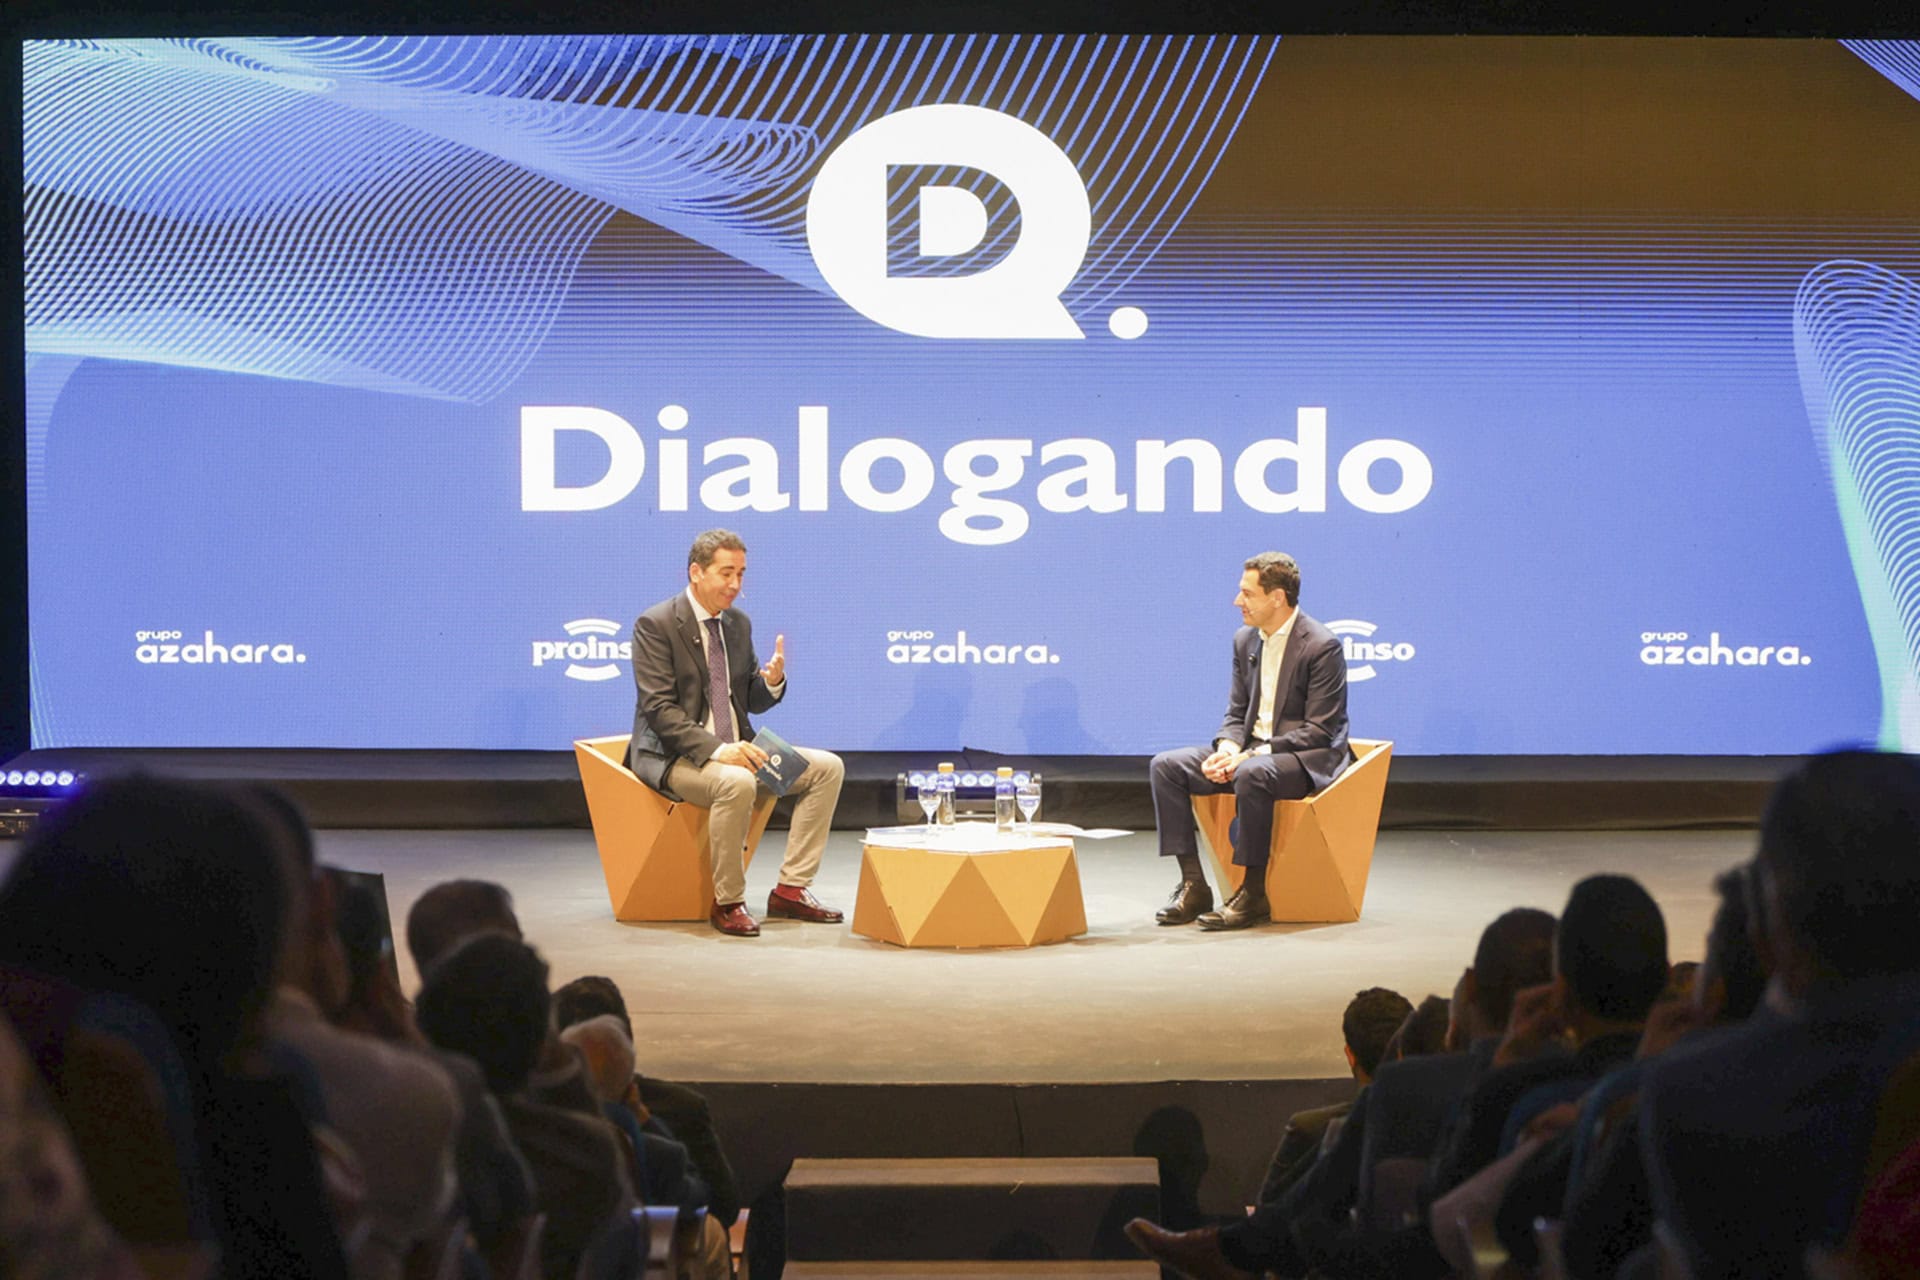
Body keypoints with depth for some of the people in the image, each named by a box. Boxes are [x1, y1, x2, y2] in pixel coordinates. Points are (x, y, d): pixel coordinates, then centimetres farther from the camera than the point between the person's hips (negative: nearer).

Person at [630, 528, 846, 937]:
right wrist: (716, 749, -29)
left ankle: (790, 889, -3)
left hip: (733, 749, 8)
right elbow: (659, 709, -18)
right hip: (674, 755, -8)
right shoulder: (655, 625, -11)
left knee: (827, 767, -4)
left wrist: (773, 681, -8)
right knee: (736, 783, -37)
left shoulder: (738, 624, 11)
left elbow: (753, 702, 17)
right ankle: (727, 901, -19)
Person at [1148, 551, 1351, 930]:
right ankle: (1193, 885, -12)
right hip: (1251, 751, 8)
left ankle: (1253, 892, -26)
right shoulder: (1245, 640, 10)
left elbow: (1319, 731, -17)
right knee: (1166, 766, -10)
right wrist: (1226, 750, -10)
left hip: (1308, 758, -8)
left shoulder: (1322, 646, -14)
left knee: (1253, 773, -39)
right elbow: (1236, 713, 13)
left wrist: (1253, 754, -24)